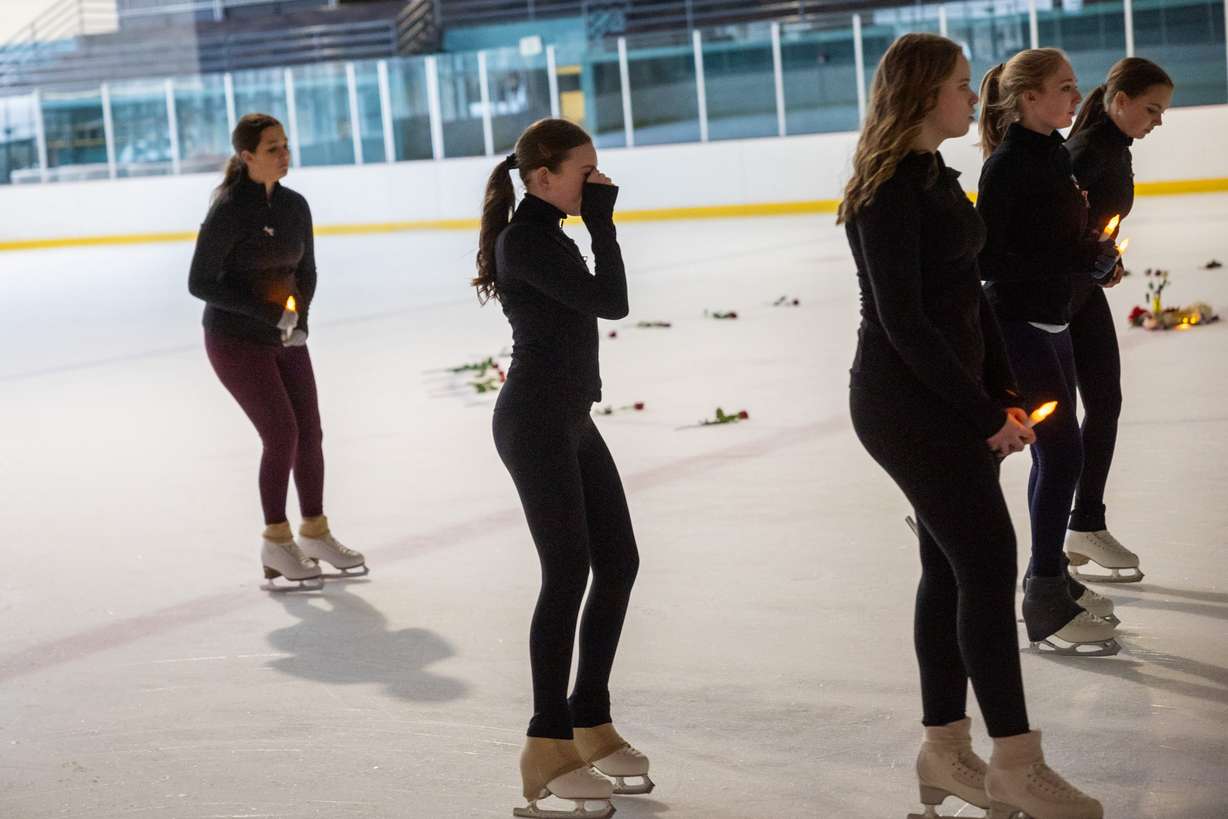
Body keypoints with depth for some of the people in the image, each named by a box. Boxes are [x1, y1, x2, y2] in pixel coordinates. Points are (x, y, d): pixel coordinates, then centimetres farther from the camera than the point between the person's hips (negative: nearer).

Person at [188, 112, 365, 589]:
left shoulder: (295, 206, 1)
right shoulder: (229, 210, -18)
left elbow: (306, 272, 12)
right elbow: (200, 283, -17)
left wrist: (297, 319, -5)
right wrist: (266, 312, -22)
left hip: (285, 339, 6)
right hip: (235, 340, -6)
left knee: (310, 433, 6)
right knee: (282, 434, -9)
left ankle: (314, 533, 22)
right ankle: (276, 543, 5)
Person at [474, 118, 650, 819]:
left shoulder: (547, 234, 14)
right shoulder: (525, 241, -17)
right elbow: (611, 301, -22)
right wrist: (601, 218, -16)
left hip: (570, 419, 10)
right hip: (536, 423, -10)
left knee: (618, 562, 11)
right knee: (569, 573, -8)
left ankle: (590, 721, 22)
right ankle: (549, 749, -2)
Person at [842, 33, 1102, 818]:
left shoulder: (936, 176, 12)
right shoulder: (889, 193, -17)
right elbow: (902, 322, -20)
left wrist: (1004, 392, 8)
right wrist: (986, 412, -17)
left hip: (950, 399, 9)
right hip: (908, 405, -9)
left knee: (953, 568, 11)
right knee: (988, 562, -6)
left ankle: (945, 752, 20)